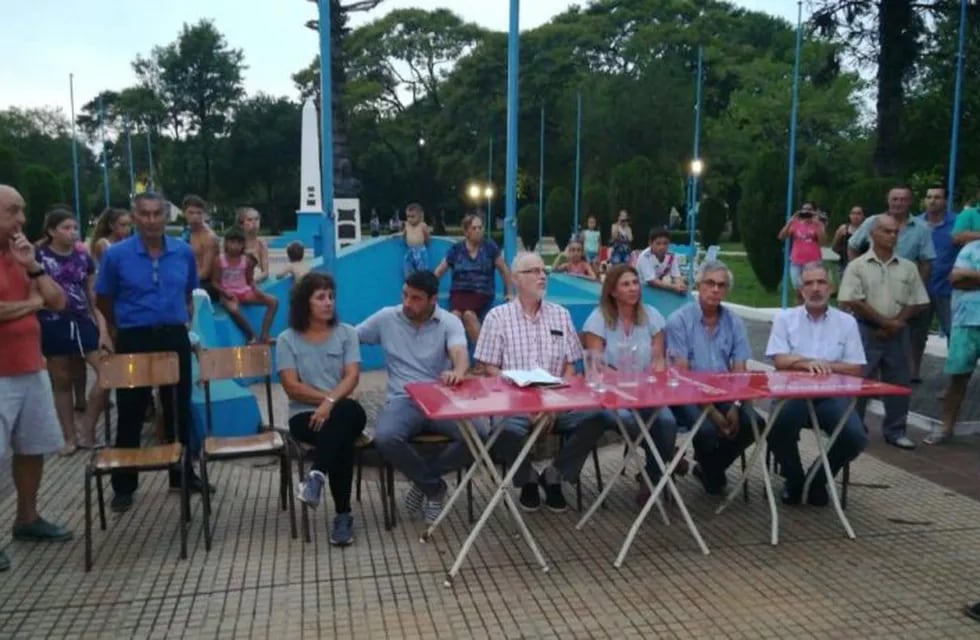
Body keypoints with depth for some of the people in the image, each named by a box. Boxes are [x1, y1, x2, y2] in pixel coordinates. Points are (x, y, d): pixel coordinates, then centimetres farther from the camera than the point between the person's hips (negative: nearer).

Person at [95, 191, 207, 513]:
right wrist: (123, 327, 9)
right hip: (134, 340, -2)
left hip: (174, 338, 3)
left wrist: (182, 322, 10)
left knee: (179, 410, 12)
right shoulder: (117, 254, -8)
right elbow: (103, 300, 4)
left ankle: (182, 474, 27)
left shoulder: (184, 252, 0)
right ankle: (123, 485, 16)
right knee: (130, 414, 4)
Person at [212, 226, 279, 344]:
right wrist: (227, 293, -20)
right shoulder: (219, 260, -6)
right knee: (234, 309, -40)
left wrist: (256, 290, -11)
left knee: (273, 302, -13)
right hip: (228, 294, -4)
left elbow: (250, 281, 9)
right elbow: (216, 283, -4)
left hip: (245, 292, 4)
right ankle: (252, 336, -19)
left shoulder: (247, 260, 2)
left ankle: (264, 335, -14)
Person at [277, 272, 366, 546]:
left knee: (349, 411, -38)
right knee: (341, 439, -34)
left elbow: (352, 376, -4)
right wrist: (327, 398, -13)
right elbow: (292, 387, -4)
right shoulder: (287, 339, 4)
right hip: (305, 415, -1)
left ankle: (317, 476, -43)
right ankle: (343, 514, -30)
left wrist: (332, 402, -22)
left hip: (344, 412, 1)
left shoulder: (346, 333, 8)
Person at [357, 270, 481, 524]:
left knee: (478, 435, -28)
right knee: (385, 438, -33)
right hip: (403, 400, 1)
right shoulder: (386, 318, 8)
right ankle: (434, 486, -5)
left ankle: (424, 481, -3)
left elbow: (460, 354, -19)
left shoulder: (449, 322, 1)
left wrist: (458, 372, -43)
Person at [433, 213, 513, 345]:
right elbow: (439, 271, 15)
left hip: (482, 292, -2)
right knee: (455, 315, -32)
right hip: (459, 291, 2)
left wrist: (509, 293, 10)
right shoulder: (456, 249, 8)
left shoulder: (489, 246, 4)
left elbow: (504, 270, 11)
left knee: (468, 314, -34)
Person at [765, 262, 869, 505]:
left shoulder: (847, 322, 10)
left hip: (832, 395, 1)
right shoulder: (785, 318, 7)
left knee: (856, 438, -23)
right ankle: (794, 480, 2)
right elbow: (780, 361, -4)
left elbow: (856, 369, 4)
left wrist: (826, 366, -12)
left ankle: (818, 480, 8)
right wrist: (810, 363, -18)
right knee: (778, 429, -30)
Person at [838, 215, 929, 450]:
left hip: (897, 333, 4)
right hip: (866, 331, -3)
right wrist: (885, 321, -12)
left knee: (898, 383, 7)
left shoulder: (908, 267, 7)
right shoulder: (858, 266, -3)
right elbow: (851, 301, -12)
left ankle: (895, 431, 20)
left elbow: (917, 302, 6)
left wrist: (896, 323, -9)